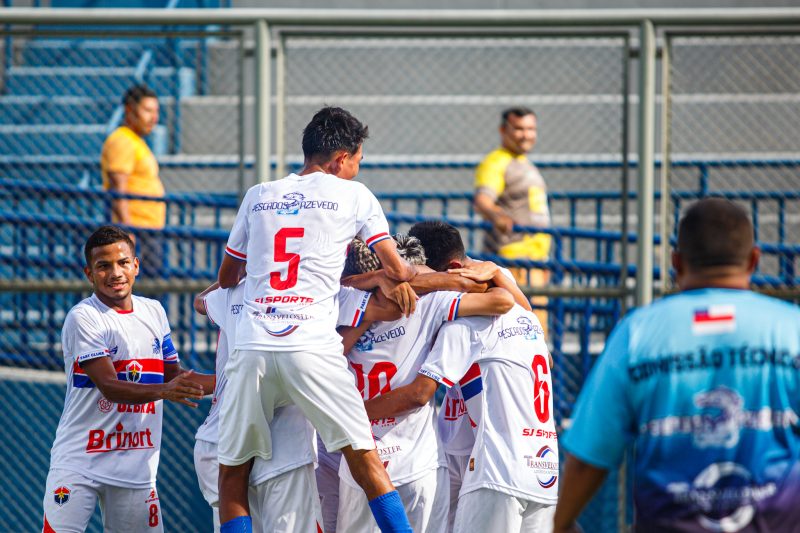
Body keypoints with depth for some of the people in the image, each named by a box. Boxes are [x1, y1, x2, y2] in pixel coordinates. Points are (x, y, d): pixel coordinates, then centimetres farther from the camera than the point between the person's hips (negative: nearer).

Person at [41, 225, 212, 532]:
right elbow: (109, 387, -21)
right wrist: (165, 391, -36)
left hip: (136, 466, 5)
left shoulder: (153, 312, 10)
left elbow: (173, 376, 20)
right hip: (78, 461, -5)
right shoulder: (83, 318, -11)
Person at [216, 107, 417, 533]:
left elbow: (226, 278, 30)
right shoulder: (353, 195, 11)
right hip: (312, 349, -3)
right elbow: (396, 270, 12)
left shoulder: (258, 197, 20)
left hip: (251, 349, 3)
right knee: (365, 460, -2)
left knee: (232, 473, 9)